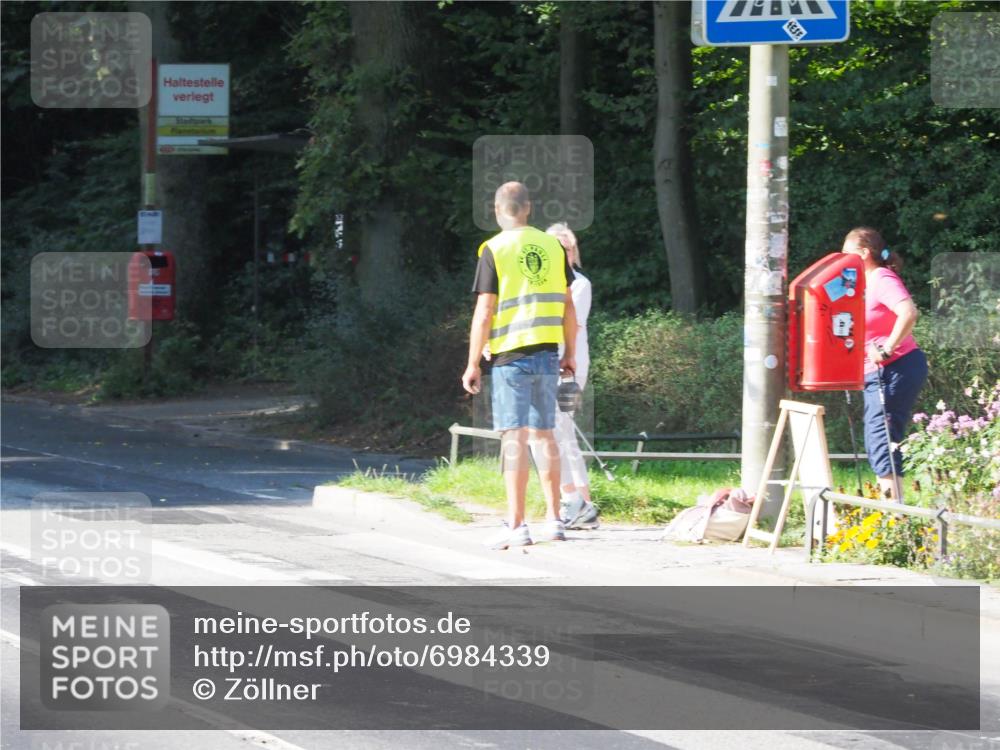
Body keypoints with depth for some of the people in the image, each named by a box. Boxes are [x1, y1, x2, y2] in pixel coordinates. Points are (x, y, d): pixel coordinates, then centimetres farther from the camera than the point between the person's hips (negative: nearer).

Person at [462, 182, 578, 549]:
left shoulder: (494, 250, -7)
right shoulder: (552, 246, 7)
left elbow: (484, 313, -10)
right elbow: (567, 306, 9)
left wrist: (472, 364, -5)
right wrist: (570, 353, 18)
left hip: (511, 354, -5)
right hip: (547, 354, 5)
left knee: (514, 438, -5)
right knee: (544, 435, 13)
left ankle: (515, 525, -8)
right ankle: (553, 520, 14)